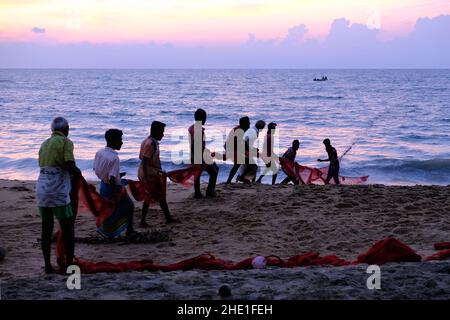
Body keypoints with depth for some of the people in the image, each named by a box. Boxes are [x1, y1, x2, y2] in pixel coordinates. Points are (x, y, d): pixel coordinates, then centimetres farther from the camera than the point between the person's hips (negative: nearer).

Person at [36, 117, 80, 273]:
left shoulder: (45, 144, 17)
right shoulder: (66, 142, -4)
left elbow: (44, 166, 15)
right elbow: (70, 165, -16)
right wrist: (78, 172, 6)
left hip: (42, 190, 7)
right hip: (58, 193, -7)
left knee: (46, 229, 12)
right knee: (68, 229, 2)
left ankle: (48, 265, 14)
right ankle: (69, 265, 2)